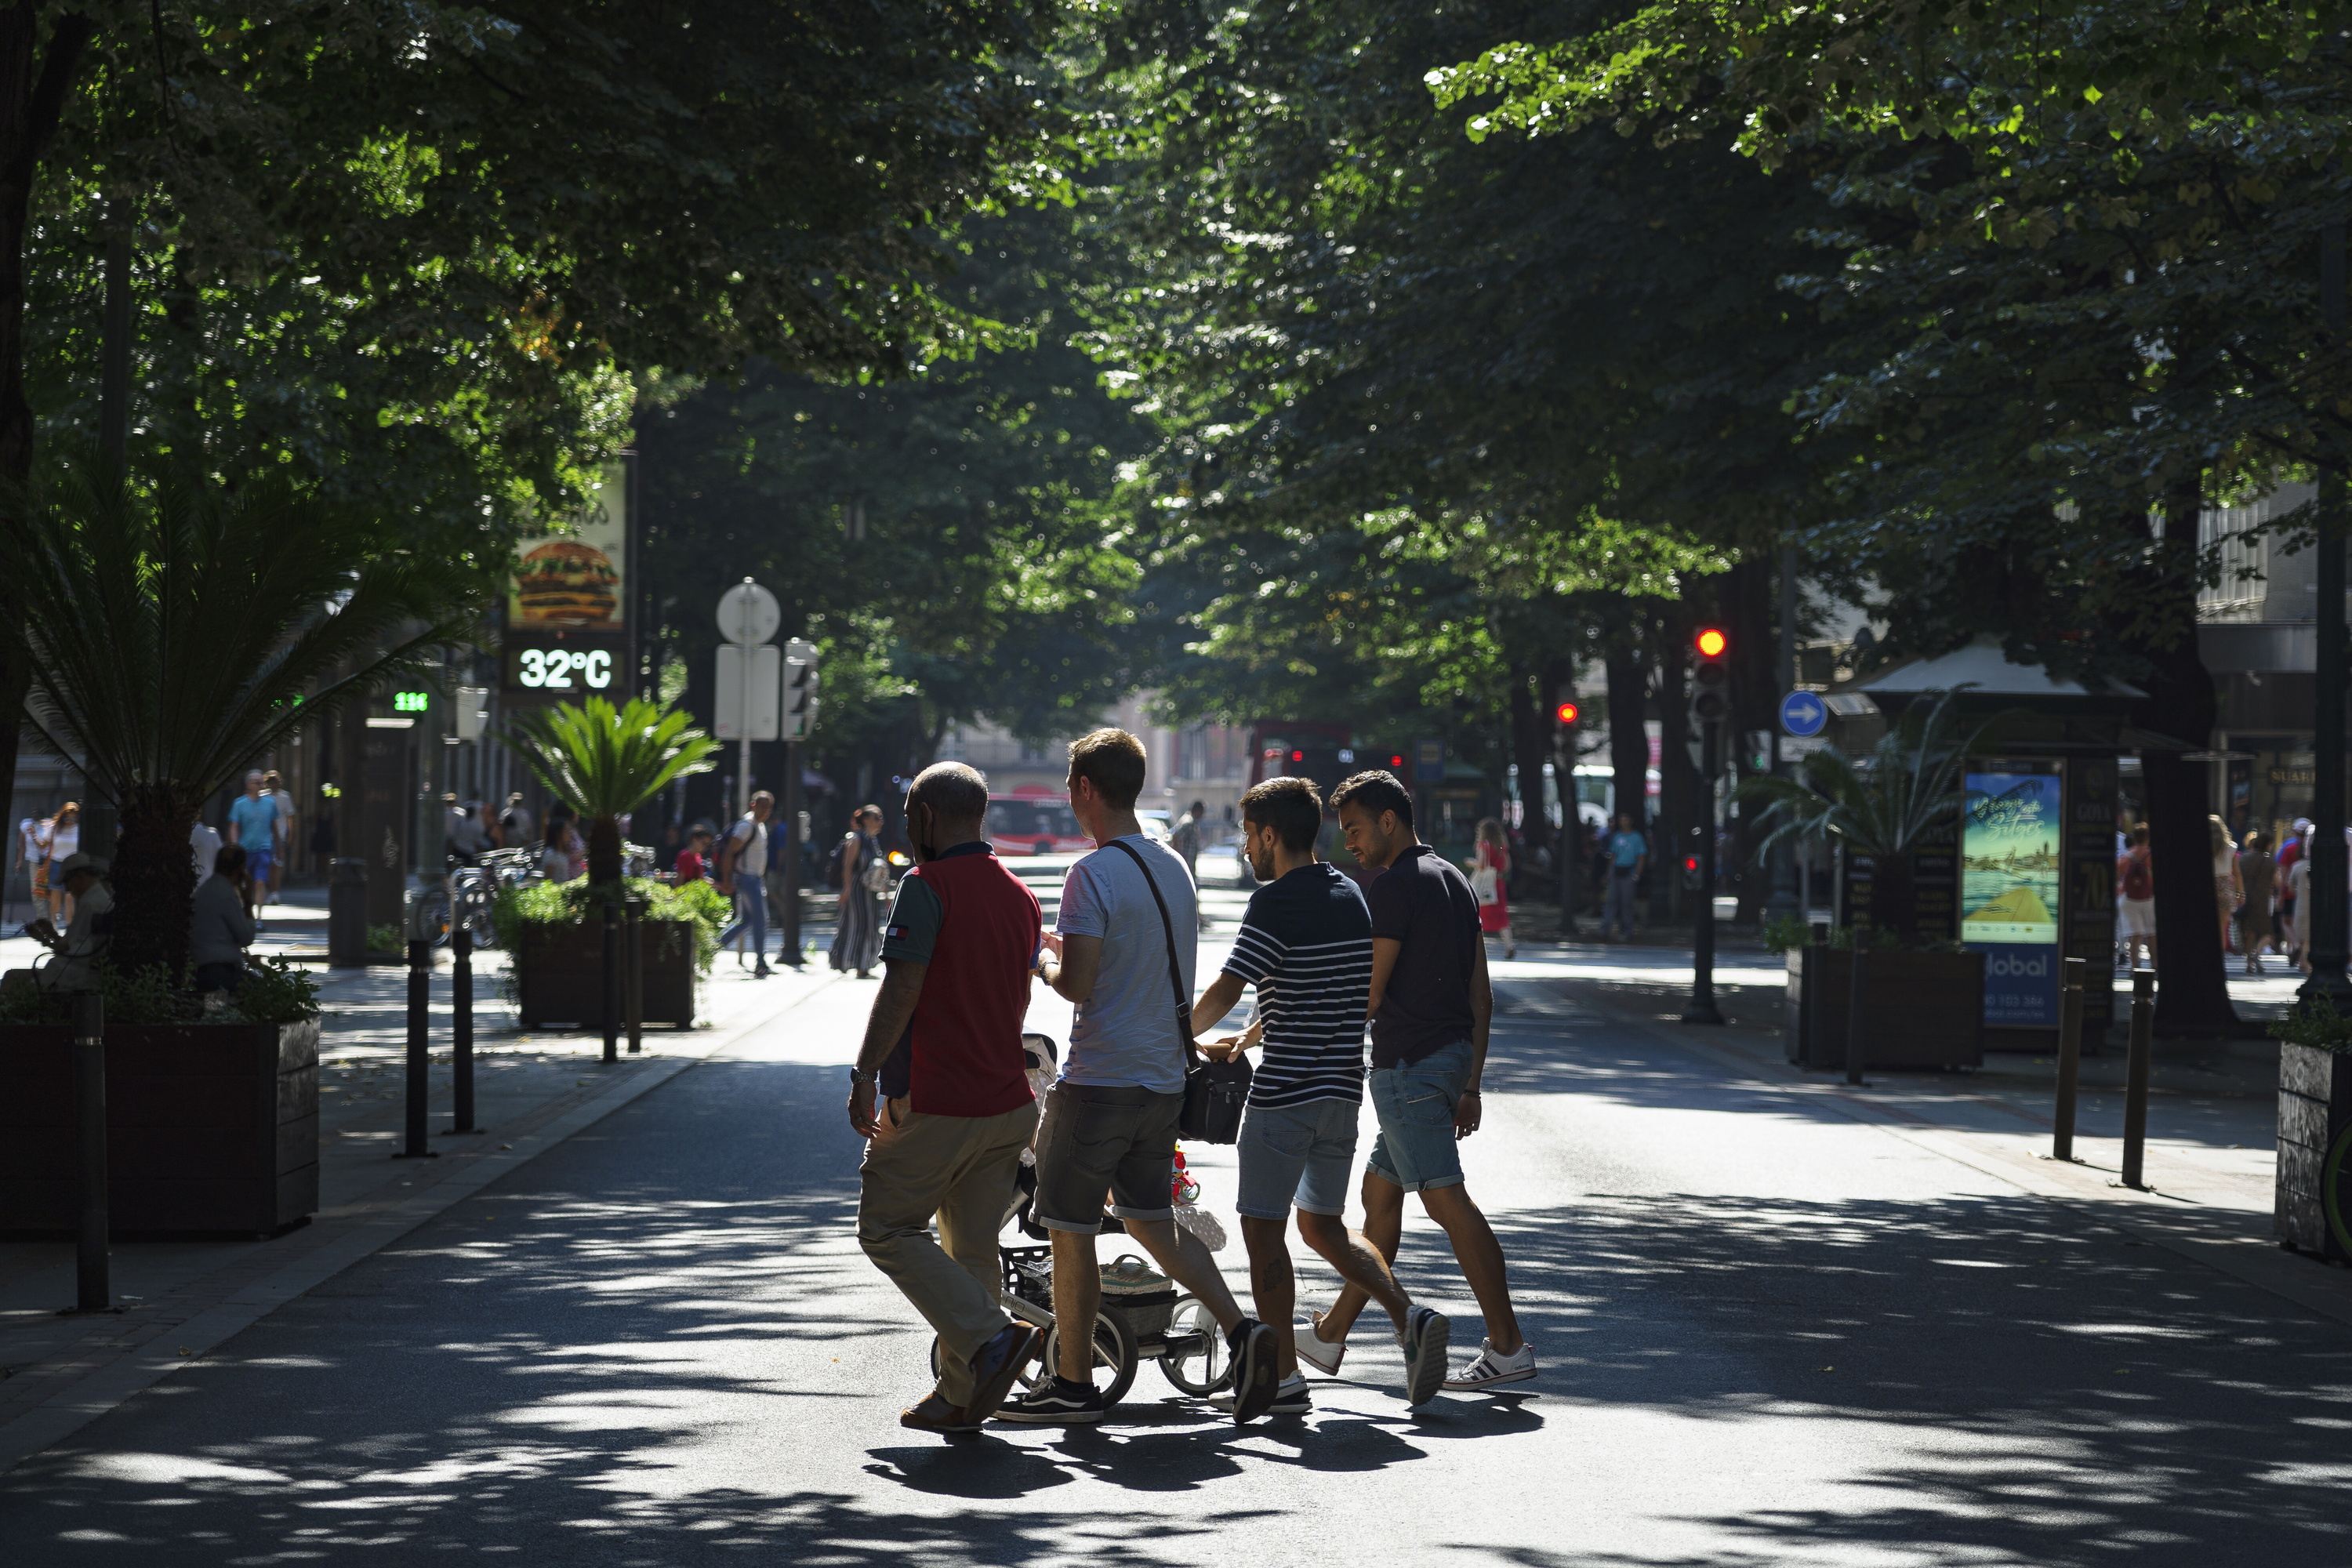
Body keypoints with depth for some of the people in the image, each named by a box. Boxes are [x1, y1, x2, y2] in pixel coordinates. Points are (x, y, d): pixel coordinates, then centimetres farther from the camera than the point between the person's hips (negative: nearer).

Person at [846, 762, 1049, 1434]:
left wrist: (866, 1075, -14)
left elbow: (900, 991, -18)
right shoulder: (1020, 897, 12)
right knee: (973, 1245, 13)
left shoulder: (927, 886, -13)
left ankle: (990, 1336, -13)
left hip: (934, 1104, -7)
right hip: (1008, 1102, 8)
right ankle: (962, 1396, 13)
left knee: (887, 1228, 4)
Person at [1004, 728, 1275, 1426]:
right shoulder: (1174, 868, 11)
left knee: (1071, 1232, 2)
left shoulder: (1094, 875, -15)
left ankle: (1074, 1385, 8)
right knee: (1153, 1220, 17)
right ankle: (1241, 1331, 0)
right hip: (1163, 1078, 8)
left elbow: (1077, 985, -20)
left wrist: (1044, 959, 1)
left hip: (1099, 1080, -8)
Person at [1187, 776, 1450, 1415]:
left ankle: (1283, 1378, 1)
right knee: (1323, 1224, 18)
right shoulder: (1350, 896, 12)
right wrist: (1248, 1037, 30)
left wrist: (1181, 1034, 2)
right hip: (1343, 1087, 8)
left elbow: (1224, 992, -16)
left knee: (1264, 1230, 2)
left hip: (1285, 1092, -8)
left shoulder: (1275, 901, -14)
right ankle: (1410, 1317, -1)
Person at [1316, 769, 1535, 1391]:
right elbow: (1481, 996, 16)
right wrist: (1471, 1084, 19)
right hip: (1453, 1056, 10)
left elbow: (1367, 995, -15)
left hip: (1409, 1061, -10)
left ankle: (1508, 1345, -10)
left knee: (1446, 1199, -9)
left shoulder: (1394, 886, -13)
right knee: (1380, 1190, 16)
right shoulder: (1453, 880, 16)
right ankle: (1331, 1335, 23)